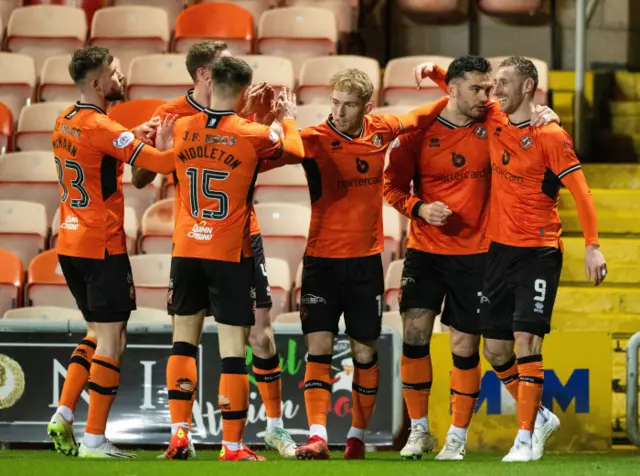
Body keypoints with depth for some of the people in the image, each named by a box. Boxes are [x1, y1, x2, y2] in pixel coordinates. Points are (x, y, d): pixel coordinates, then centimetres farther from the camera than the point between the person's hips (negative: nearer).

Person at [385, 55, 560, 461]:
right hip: (425, 249, 0)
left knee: (465, 346, 0)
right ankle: (419, 430, 5)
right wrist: (419, 208, -17)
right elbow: (393, 185, 1)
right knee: (414, 331, -10)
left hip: (474, 252, 0)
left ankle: (458, 437, 13)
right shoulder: (419, 132, -5)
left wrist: (546, 115, -14)